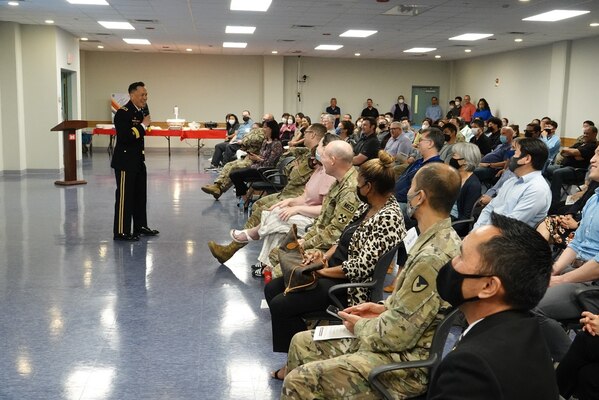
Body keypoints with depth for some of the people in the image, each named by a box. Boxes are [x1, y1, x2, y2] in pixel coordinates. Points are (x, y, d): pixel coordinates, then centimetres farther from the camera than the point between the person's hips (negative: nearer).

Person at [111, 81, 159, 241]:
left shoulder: (141, 110, 10)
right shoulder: (123, 113, -16)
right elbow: (124, 136, -26)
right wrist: (143, 125, -21)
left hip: (138, 160, 9)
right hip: (125, 161, -9)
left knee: (140, 195, 16)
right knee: (124, 197, -3)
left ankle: (140, 226, 28)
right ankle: (121, 232, 4)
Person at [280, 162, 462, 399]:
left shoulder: (433, 257, -27)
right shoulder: (441, 238, 5)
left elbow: (397, 335, -25)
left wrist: (360, 326, -7)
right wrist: (384, 308, 6)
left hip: (407, 362, -10)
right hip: (405, 341, 10)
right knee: (302, 343, 13)